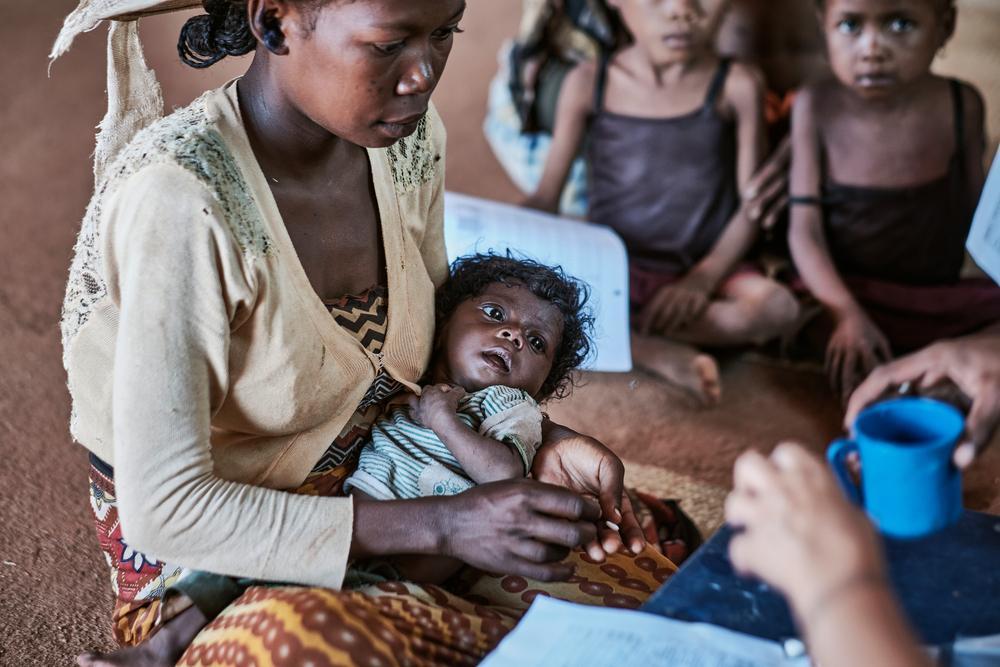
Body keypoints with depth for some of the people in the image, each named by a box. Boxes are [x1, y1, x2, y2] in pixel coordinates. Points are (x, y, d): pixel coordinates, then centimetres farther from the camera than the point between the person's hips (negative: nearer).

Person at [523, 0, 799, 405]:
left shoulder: (736, 86, -3)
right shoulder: (589, 84, -1)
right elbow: (546, 198, 1)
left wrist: (705, 277, -15)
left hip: (700, 270, 0)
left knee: (776, 306, -31)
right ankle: (655, 352, -20)